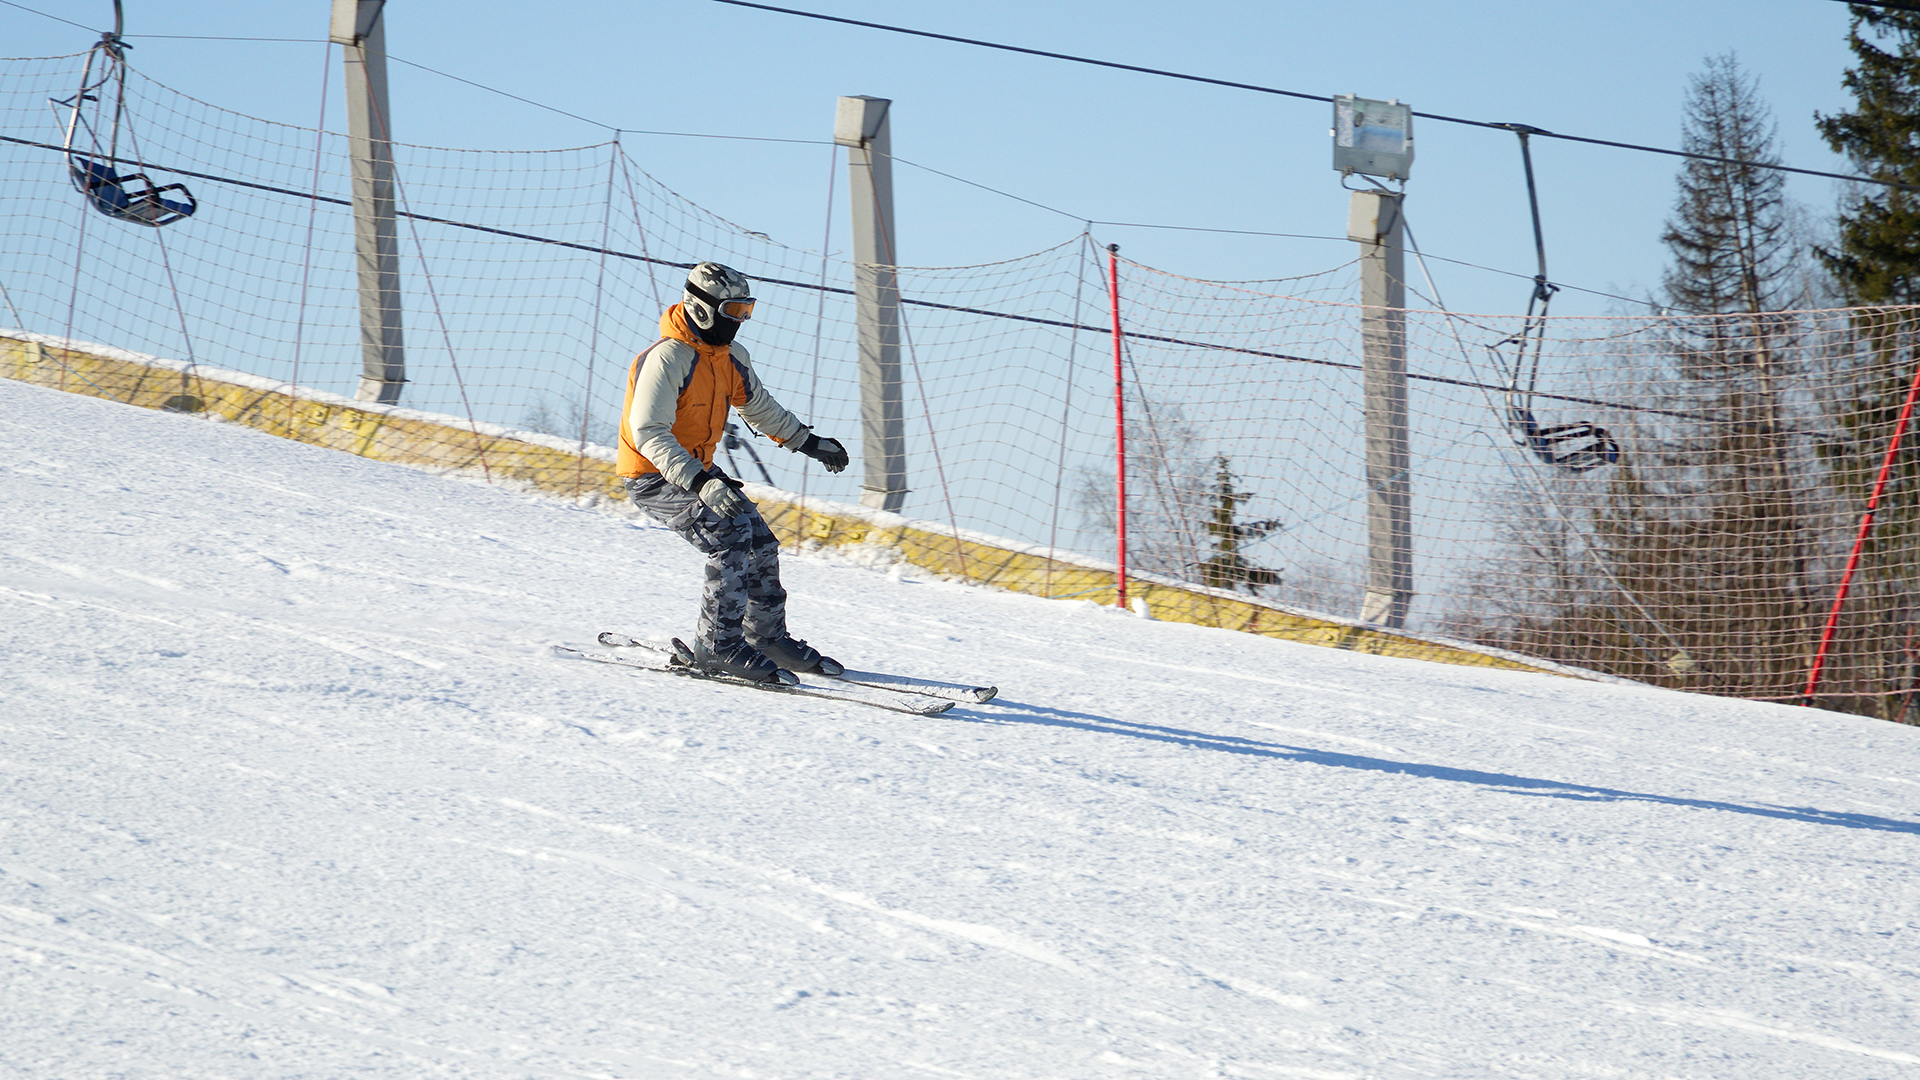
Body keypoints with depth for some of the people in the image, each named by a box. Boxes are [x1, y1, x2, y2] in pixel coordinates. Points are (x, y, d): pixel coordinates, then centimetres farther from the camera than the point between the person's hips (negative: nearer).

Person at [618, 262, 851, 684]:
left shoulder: (731, 357, 3)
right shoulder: (668, 358, -24)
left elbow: (758, 406, 22)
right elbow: (649, 432, -32)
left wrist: (809, 442, 22)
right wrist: (701, 483, -42)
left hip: (698, 470, 8)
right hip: (653, 478, -8)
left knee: (760, 542, -1)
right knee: (730, 540, -24)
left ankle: (767, 636, 15)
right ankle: (718, 645, -17)